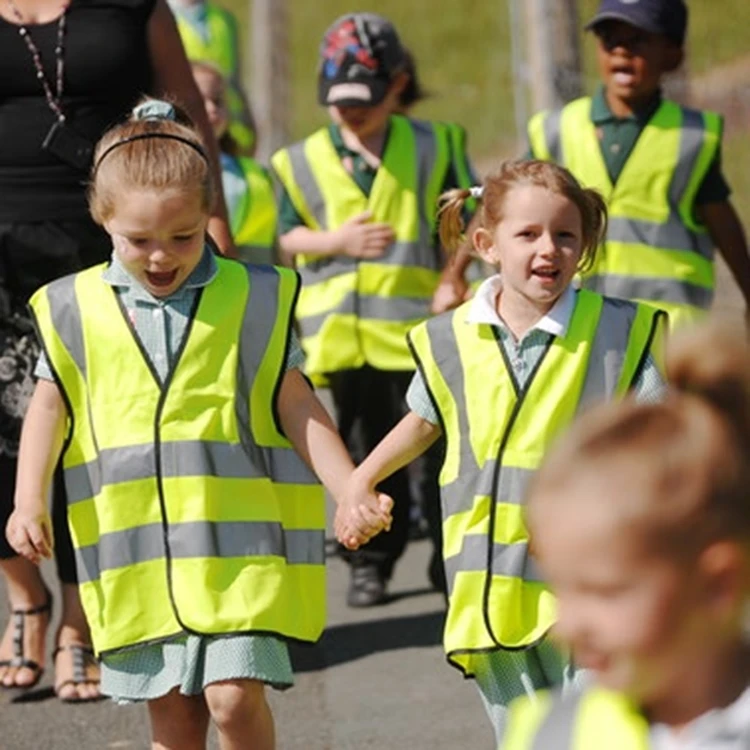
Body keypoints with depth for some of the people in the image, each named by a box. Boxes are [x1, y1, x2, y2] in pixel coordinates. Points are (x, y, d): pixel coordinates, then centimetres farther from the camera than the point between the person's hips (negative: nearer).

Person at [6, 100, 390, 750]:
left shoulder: (252, 299, 2)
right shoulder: (75, 310, 5)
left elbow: (296, 407, 4)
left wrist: (351, 493, -5)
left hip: (239, 541, -2)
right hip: (134, 553, 2)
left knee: (234, 696, -12)